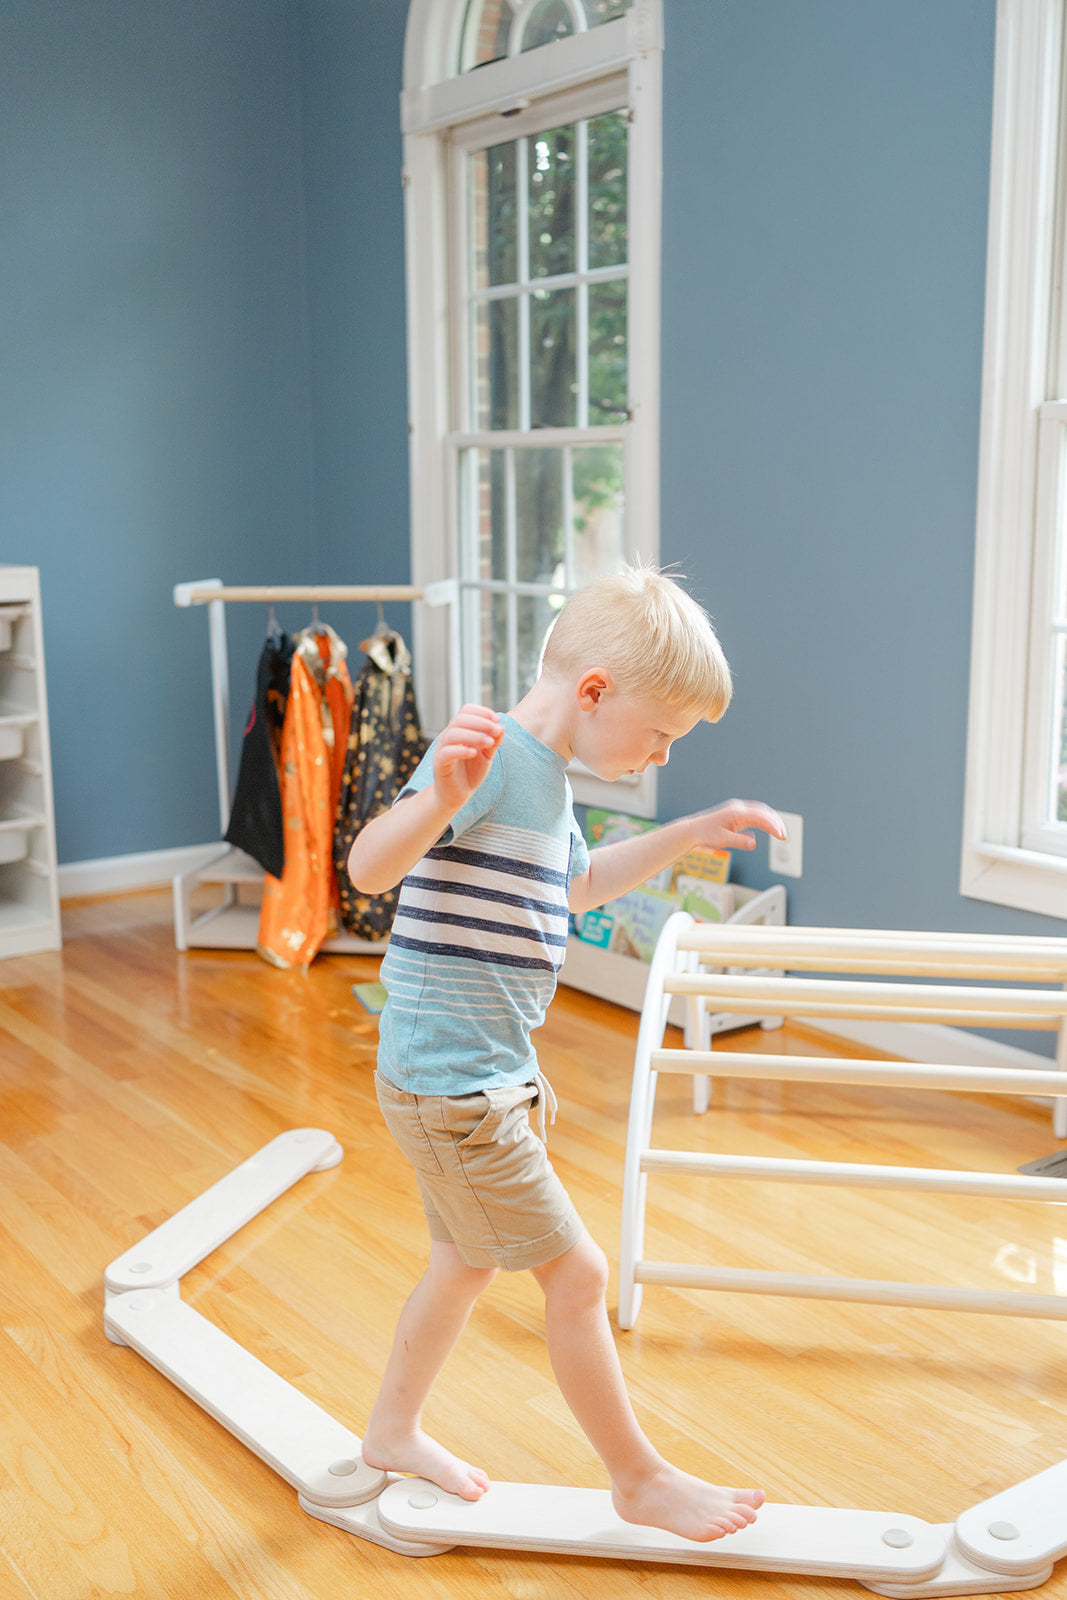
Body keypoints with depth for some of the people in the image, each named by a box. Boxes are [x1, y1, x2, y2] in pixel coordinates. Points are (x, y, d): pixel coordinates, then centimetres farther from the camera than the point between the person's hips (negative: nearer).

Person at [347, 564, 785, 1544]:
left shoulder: (545, 778, 10)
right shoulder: (492, 757, -20)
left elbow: (578, 885, 29)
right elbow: (370, 868, -31)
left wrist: (689, 835, 26)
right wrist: (441, 797, -50)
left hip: (486, 1079, 10)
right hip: (453, 1087, -10)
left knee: (468, 1264, 25)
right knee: (577, 1274, 2)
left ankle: (394, 1432, 44)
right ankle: (640, 1479, 20)